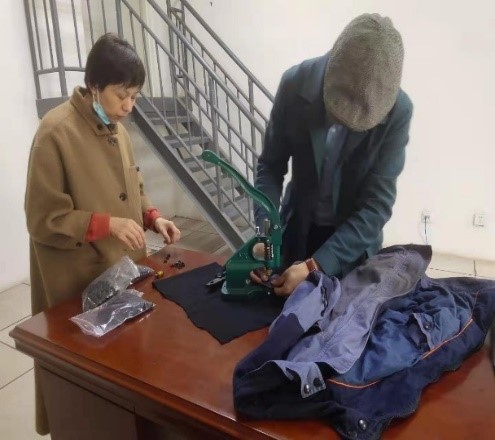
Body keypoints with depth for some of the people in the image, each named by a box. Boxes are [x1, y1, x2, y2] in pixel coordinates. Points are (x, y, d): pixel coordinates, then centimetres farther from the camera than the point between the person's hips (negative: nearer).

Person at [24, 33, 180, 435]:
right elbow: (43, 220, -17)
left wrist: (153, 217, -3)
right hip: (78, 278, -7)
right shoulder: (56, 133, -18)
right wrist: (106, 224, -26)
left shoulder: (115, 128, 5)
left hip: (123, 266, 7)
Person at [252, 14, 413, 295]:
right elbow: (271, 165, -10)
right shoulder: (296, 83, -20)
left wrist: (315, 265, -31)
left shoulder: (397, 110, -23)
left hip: (355, 239, -1)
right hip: (298, 227, 2)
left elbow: (377, 203, -22)